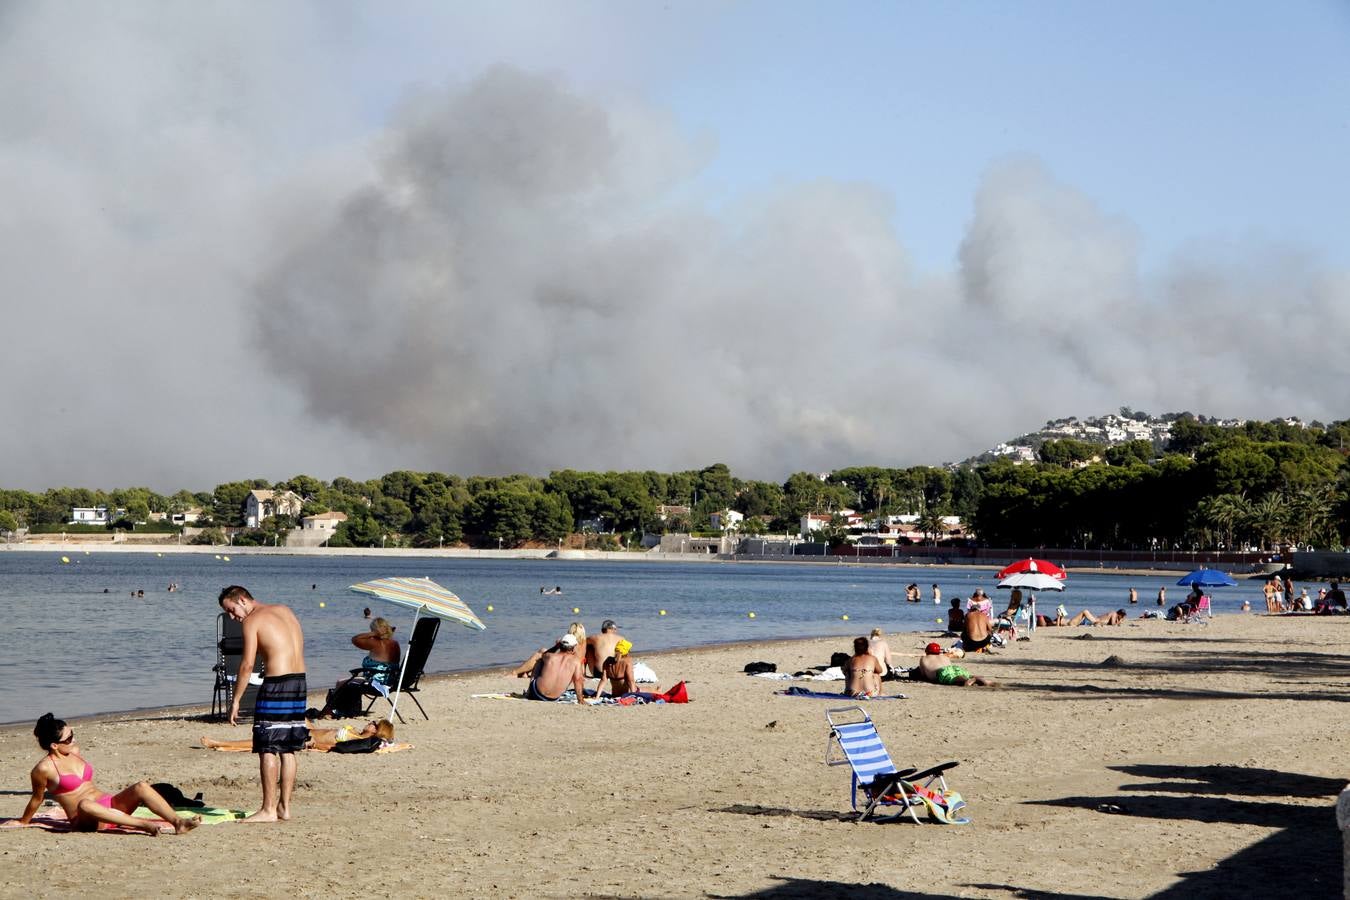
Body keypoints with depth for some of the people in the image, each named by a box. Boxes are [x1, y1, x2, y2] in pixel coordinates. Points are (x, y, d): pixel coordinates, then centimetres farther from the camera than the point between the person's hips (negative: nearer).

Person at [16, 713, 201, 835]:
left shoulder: (74, 751, 13)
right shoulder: (44, 769, -9)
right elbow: (37, 798, 5)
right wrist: (23, 822, 15)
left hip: (109, 804, 7)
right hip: (85, 821, -7)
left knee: (142, 787, -19)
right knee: (84, 804, -43)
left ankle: (179, 822, -38)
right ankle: (143, 825, -52)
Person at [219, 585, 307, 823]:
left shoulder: (252, 621, -6)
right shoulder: (285, 610, 16)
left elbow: (247, 664, -12)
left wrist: (236, 700, -8)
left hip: (276, 684, -8)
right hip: (300, 681, 8)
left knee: (268, 748, -2)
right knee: (288, 749, 13)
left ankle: (268, 809, -1)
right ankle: (284, 806, 17)